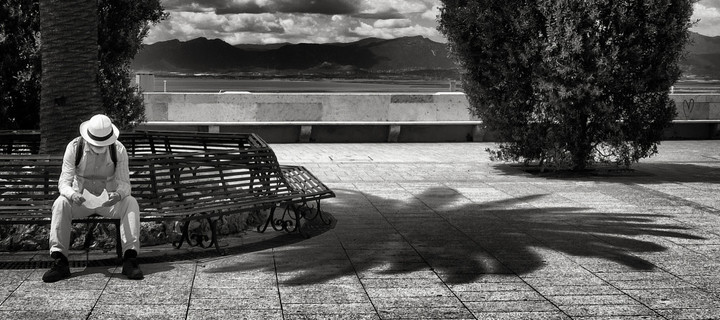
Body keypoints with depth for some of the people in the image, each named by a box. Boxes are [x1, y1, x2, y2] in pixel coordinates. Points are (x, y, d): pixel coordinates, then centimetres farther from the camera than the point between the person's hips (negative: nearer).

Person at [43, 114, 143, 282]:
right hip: (81, 199, 0)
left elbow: (124, 183, -14)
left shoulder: (118, 150, -12)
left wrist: (118, 195, -39)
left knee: (131, 203, -29)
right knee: (61, 203, -31)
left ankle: (130, 258, -34)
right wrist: (72, 195, -39)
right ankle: (59, 261, -32)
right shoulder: (74, 147, -12)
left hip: (108, 200, 0)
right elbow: (64, 182, -14)